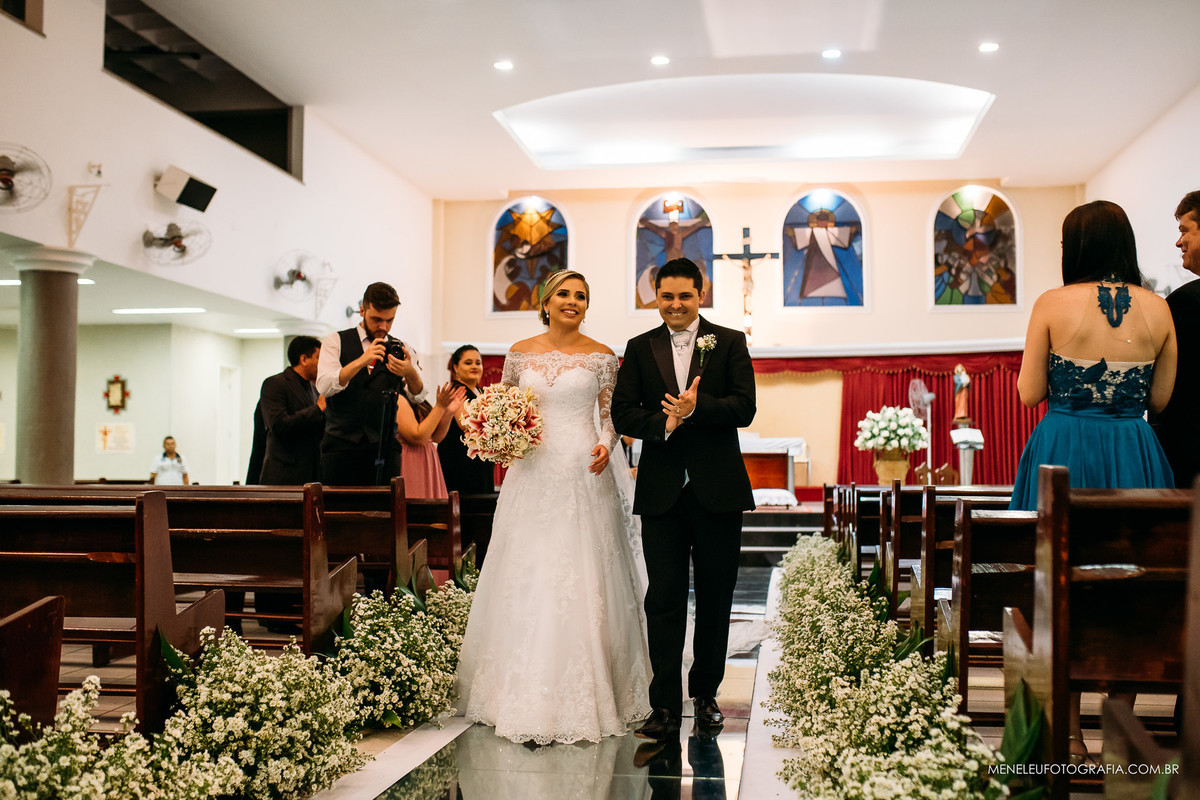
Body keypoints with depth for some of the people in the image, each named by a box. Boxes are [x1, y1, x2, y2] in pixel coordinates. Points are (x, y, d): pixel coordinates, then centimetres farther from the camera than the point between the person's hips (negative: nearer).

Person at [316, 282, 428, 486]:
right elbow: (324, 387, -9)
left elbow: (418, 396, 0)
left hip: (385, 448, 1)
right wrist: (361, 361, -22)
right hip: (341, 445, -1)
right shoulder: (335, 342, 7)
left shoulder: (400, 350, 12)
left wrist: (409, 372, -23)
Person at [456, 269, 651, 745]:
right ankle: (526, 700, 6)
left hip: (584, 476, -1)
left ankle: (586, 697, 8)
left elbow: (612, 415, 8)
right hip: (533, 476, 2)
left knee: (583, 585, -2)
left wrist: (606, 444, -12)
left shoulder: (601, 356, 5)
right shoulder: (520, 353, 9)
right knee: (528, 582, 0)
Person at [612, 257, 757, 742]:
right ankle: (665, 707, 4)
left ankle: (705, 693, 24)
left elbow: (744, 408, -6)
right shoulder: (640, 348, 9)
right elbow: (622, 412, 1)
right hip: (662, 491, 0)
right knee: (664, 598, -1)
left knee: (715, 596, 9)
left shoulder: (730, 343, 4)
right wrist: (663, 423, -17)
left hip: (718, 488, 0)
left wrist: (696, 408, -21)